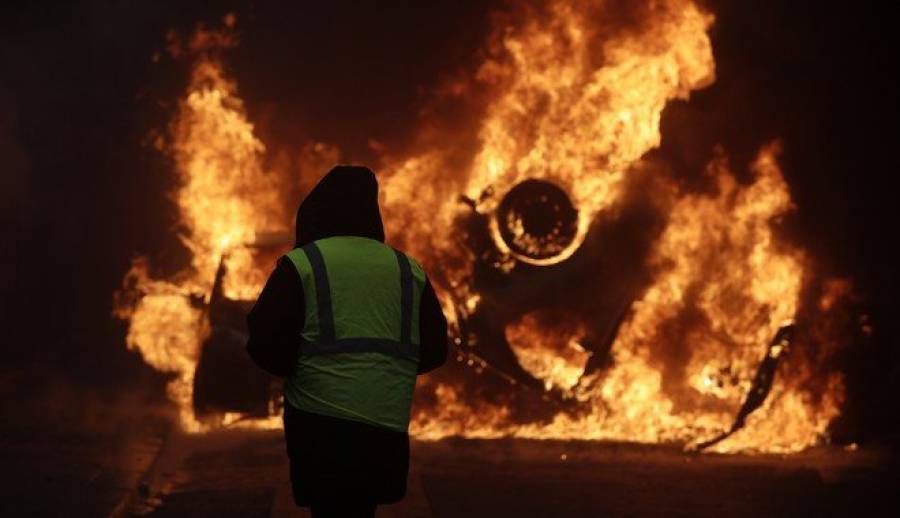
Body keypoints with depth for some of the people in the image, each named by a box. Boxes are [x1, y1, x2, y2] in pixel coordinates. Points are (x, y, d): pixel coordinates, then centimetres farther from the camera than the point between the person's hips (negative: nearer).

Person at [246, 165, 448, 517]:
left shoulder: (301, 264, -1)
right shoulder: (410, 271, 11)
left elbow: (267, 347, -7)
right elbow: (434, 350, 12)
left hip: (321, 425, -4)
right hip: (387, 428, 4)